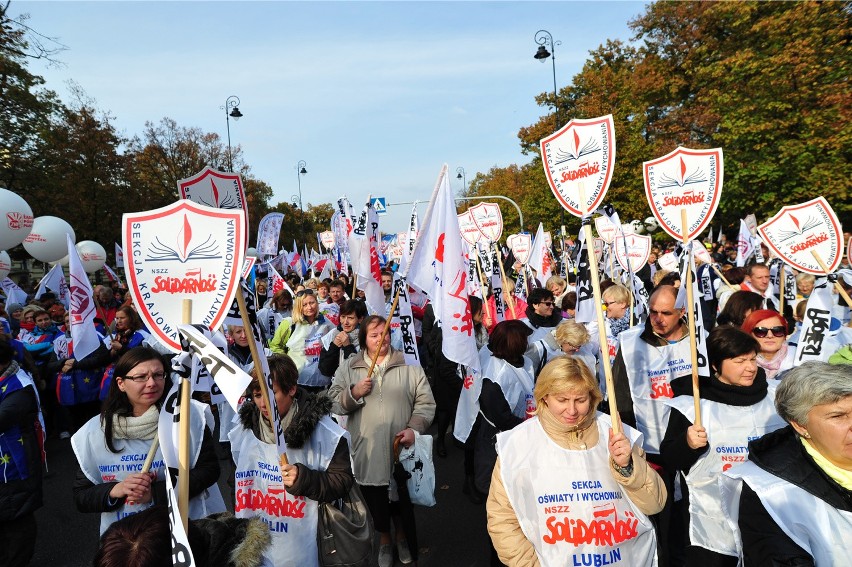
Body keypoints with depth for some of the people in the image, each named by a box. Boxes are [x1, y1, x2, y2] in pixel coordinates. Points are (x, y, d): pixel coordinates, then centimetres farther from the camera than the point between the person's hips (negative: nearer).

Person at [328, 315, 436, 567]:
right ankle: (384, 540, 44)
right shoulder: (348, 368, 2)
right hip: (367, 452, 1)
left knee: (403, 502, 17)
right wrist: (354, 393, -16)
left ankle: (402, 537, 46)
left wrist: (414, 428, -16)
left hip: (402, 449, 0)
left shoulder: (410, 365, -2)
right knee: (375, 502, 16)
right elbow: (333, 402, 1)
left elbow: (426, 403, -3)